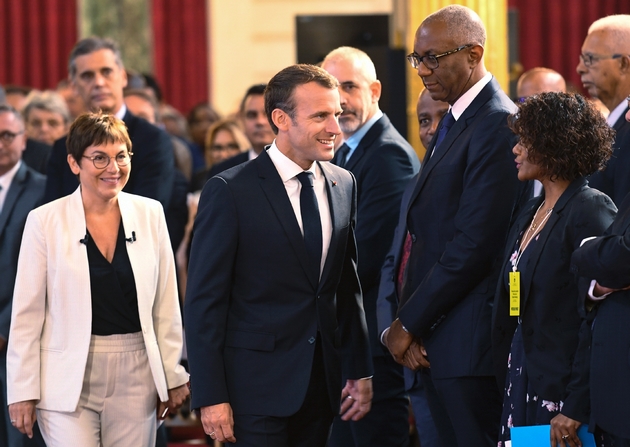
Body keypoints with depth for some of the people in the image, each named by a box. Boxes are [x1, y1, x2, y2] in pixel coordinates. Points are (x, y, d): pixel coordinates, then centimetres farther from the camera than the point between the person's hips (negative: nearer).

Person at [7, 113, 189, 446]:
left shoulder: (149, 214, 5)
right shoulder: (45, 221, -3)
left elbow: (166, 304, 9)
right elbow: (27, 314, -1)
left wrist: (173, 376, 7)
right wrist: (22, 391, -3)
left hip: (135, 377, 3)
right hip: (69, 381, -3)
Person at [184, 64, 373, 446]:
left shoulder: (343, 185, 9)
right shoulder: (230, 191, -9)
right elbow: (205, 300, -9)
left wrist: (360, 371, 13)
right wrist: (210, 397, -14)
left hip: (322, 384, 5)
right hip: (258, 385, -5)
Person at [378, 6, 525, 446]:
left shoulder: (498, 125, -13)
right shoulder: (453, 125, 18)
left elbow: (474, 244, -19)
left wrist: (408, 325, -13)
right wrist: (393, 321, 2)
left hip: (469, 343, -9)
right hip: (431, 342, 9)